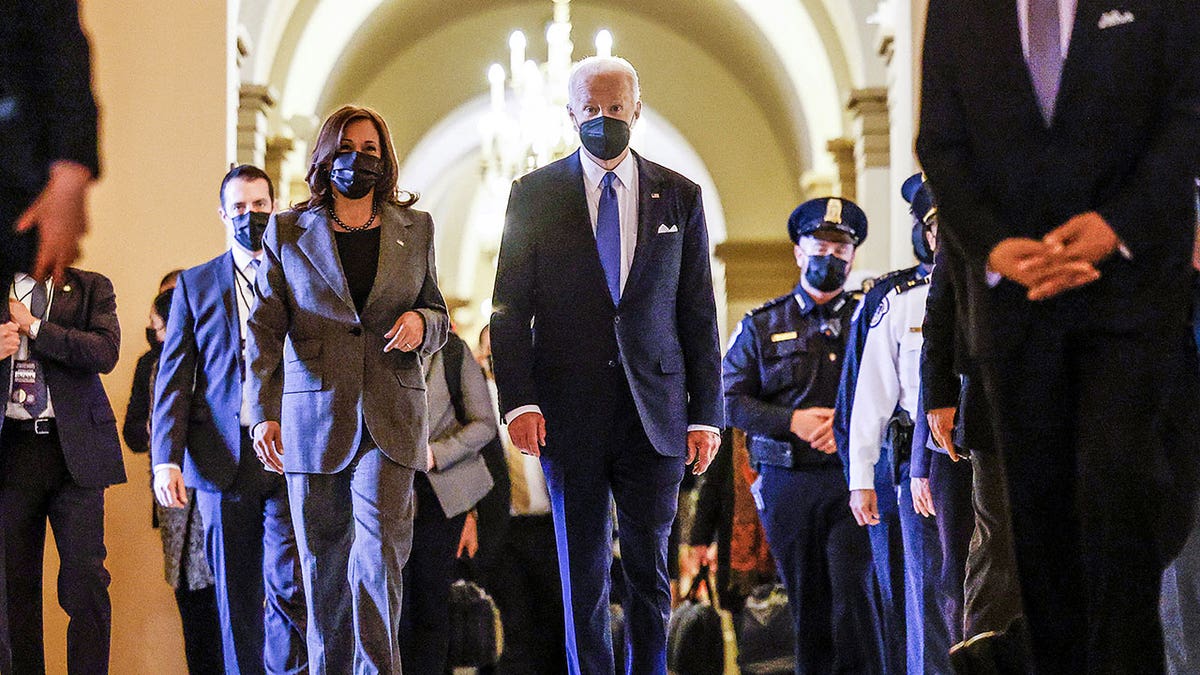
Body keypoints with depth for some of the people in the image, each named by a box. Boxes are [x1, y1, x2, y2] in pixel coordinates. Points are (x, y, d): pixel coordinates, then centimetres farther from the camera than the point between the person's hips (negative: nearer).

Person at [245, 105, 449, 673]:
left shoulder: (414, 229, 12)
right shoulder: (287, 232, 7)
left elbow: (439, 317, 18)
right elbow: (264, 328, 1)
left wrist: (422, 323, -7)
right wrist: (264, 412, -11)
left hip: (389, 419, 0)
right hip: (313, 420, 0)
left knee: (379, 556, -15)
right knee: (323, 568, 5)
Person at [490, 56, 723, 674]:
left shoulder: (679, 197, 8)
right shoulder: (534, 195, 5)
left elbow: (698, 314, 8)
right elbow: (510, 310, 2)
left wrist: (706, 414, 2)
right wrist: (520, 401, -9)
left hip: (655, 411, 1)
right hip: (569, 414, -1)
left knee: (649, 568, 4)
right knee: (581, 573, 5)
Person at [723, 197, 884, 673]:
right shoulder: (761, 326, 11)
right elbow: (730, 400, 3)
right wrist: (793, 421, -10)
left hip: (851, 477, -1)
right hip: (787, 485, 1)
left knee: (853, 590, -11)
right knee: (807, 603, 5)